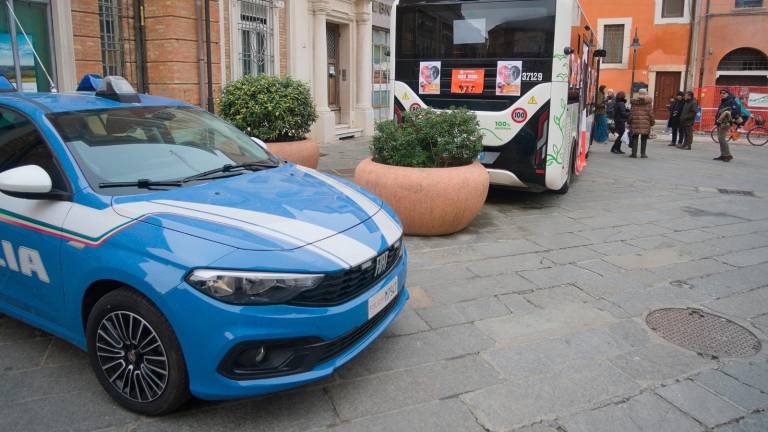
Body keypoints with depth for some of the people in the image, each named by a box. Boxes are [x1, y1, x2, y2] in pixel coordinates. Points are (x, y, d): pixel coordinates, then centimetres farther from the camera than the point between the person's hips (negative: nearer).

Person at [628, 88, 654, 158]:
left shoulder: (634, 100, 4)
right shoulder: (648, 100, 0)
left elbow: (631, 112, 4)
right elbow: (650, 112, -1)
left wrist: (630, 121, 9)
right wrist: (652, 121, 5)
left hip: (635, 121, 1)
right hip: (645, 121, -1)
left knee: (635, 138, 7)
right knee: (644, 138, 6)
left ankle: (634, 153, 4)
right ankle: (643, 154, 8)